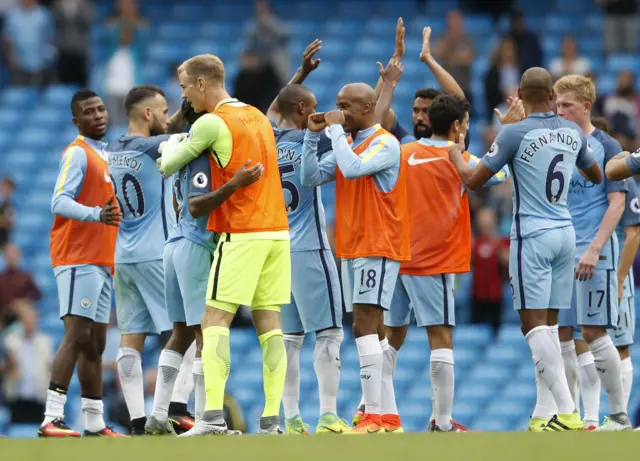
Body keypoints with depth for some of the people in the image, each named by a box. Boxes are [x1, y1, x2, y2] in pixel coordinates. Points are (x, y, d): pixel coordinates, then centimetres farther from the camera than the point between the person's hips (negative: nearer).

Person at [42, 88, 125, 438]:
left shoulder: (103, 156, 19)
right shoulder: (77, 153, -8)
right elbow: (60, 201, -21)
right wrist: (97, 215, -35)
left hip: (101, 261, 9)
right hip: (78, 259, -9)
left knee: (95, 343, 10)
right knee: (77, 335, -17)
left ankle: (94, 422, 14)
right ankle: (51, 419, -23)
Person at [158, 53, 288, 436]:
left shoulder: (212, 122, -8)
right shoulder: (259, 117, 15)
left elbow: (168, 167, -2)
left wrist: (169, 149, 19)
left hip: (241, 234, -7)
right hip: (277, 230, 7)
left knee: (215, 322, -7)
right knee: (269, 324, 4)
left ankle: (213, 416, -18)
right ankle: (272, 418, -1)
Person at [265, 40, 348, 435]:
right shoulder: (311, 142, -10)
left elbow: (273, 112, 30)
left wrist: (301, 74, 36)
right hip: (309, 250, -6)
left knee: (290, 337, 8)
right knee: (329, 333, -2)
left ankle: (291, 419, 4)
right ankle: (328, 417, -9)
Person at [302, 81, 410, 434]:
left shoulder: (385, 143, -11)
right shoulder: (348, 143, 15)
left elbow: (352, 168, -27)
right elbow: (310, 177, 10)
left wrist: (336, 130, -16)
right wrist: (312, 134, 2)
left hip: (378, 246, -9)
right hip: (351, 248, 9)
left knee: (365, 324, -15)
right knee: (371, 328, 9)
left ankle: (374, 415, -18)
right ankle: (388, 415, 12)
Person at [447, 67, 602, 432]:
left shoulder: (515, 134, -11)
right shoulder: (573, 132, 5)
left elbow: (473, 180, -4)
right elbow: (597, 176, 23)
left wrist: (456, 155, 17)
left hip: (533, 236, -6)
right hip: (565, 233, 6)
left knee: (534, 324, -7)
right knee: (549, 323, 13)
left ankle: (568, 412, -18)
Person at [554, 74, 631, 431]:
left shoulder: (606, 147, -3)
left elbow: (617, 203, -9)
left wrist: (594, 249, -16)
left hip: (592, 252, -5)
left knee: (593, 331, -8)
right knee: (562, 333, 4)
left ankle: (620, 415, 1)